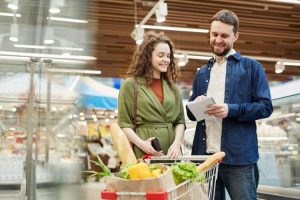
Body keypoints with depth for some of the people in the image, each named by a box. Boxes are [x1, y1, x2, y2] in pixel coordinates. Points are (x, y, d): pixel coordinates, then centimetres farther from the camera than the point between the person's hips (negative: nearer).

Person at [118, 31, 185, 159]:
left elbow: (180, 121, 11)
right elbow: (124, 124, -3)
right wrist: (141, 143, -18)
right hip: (143, 154, -4)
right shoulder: (131, 84, 1)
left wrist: (176, 143, -7)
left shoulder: (171, 86, 15)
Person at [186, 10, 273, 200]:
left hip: (238, 156, -4)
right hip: (205, 155, 5)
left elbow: (265, 106, -4)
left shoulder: (251, 67, 2)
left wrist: (231, 110, -18)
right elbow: (191, 112, 18)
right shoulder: (202, 72, 17)